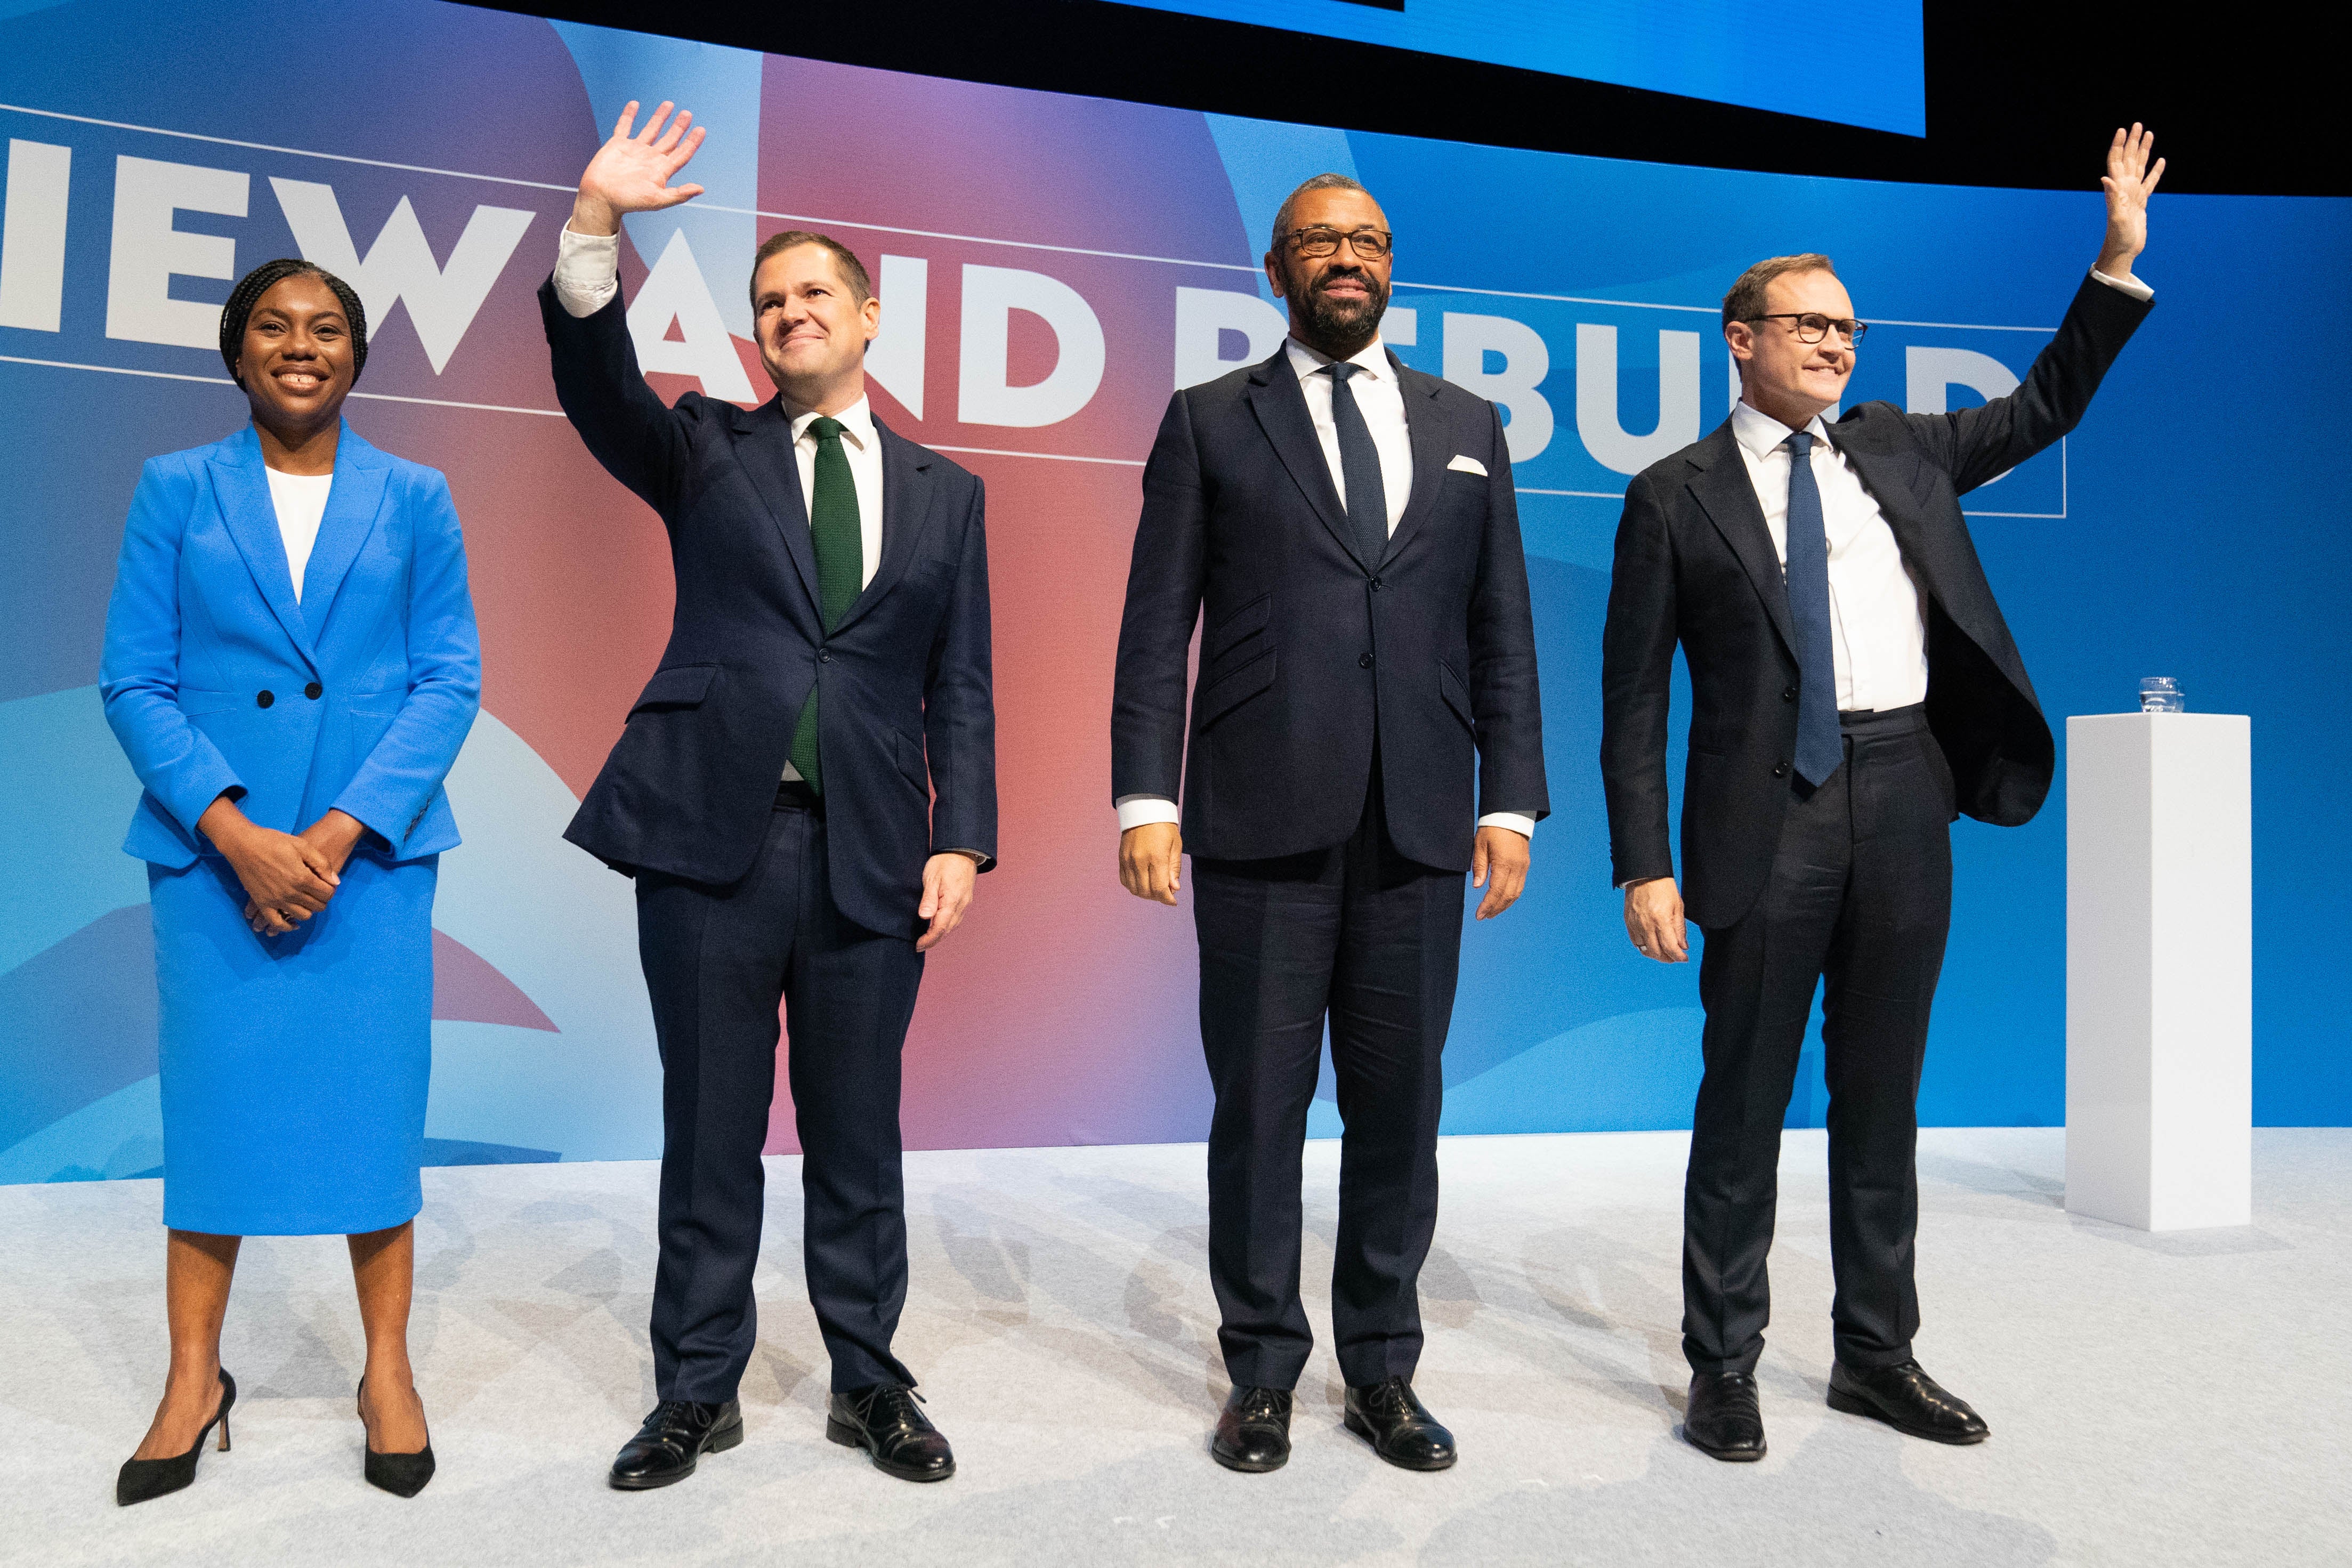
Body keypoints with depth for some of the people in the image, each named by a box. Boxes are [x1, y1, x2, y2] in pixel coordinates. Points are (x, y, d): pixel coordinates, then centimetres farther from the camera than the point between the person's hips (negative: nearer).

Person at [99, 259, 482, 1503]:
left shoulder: (414, 500, 6)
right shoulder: (175, 490, 7)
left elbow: (451, 680, 0)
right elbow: (133, 681, 2)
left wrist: (340, 831, -11)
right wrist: (237, 832, -12)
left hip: (370, 847, 0)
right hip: (210, 845, 1)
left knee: (373, 1098, 2)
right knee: (212, 1099, 5)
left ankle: (388, 1372, 15)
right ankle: (195, 1377, 20)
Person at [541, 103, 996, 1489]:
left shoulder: (943, 492, 13)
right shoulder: (706, 452, 12)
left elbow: (959, 687, 8)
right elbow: (596, 382, -7)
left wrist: (962, 839, -1)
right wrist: (597, 224, -20)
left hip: (873, 852, 1)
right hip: (713, 838, 0)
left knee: (858, 1138, 9)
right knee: (710, 1136, 8)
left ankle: (869, 1383, 25)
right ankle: (699, 1393, 23)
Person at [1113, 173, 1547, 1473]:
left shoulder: (1466, 426, 16)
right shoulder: (1211, 421, 9)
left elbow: (1501, 628, 13)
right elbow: (1158, 626, 2)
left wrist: (1511, 802, 4)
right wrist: (1145, 799, -7)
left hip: (1419, 828, 3)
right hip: (1261, 822, -2)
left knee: (1399, 1103, 9)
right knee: (1260, 1101, 5)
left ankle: (1383, 1369, 25)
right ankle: (1262, 1373, 21)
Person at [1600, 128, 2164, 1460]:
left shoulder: (1897, 452, 14)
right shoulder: (1677, 497, 0)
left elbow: (2041, 412, 27)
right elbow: (1636, 696, -4)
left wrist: (2120, 264, 16)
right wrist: (1645, 867, -10)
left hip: (1904, 795, 5)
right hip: (1771, 811, -4)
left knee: (1884, 1095, 13)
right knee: (1746, 1099, 3)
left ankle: (1878, 1353, 27)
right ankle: (1725, 1367, 17)